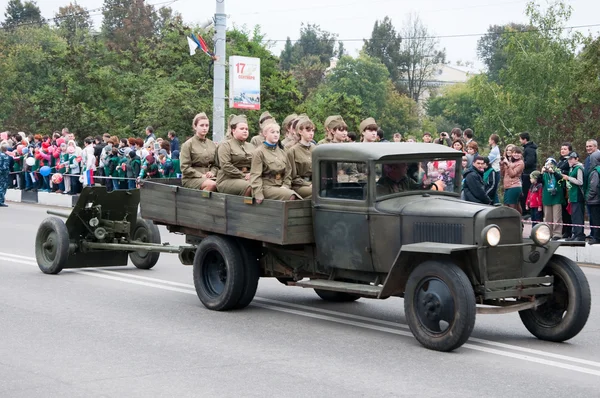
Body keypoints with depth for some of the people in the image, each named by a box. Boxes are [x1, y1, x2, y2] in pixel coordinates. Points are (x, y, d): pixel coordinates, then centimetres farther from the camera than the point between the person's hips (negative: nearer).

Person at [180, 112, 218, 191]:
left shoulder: (212, 145, 18)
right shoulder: (188, 144, 3)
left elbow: (215, 165, 22)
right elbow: (184, 167, -4)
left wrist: (212, 172, -1)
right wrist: (201, 175, -13)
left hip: (208, 177, 4)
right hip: (191, 178, -4)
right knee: (212, 184, -35)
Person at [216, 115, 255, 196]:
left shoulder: (251, 147, 25)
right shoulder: (225, 146, 6)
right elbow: (226, 166, -8)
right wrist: (243, 176, -12)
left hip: (248, 179, 5)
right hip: (228, 180, -5)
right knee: (248, 187, -35)